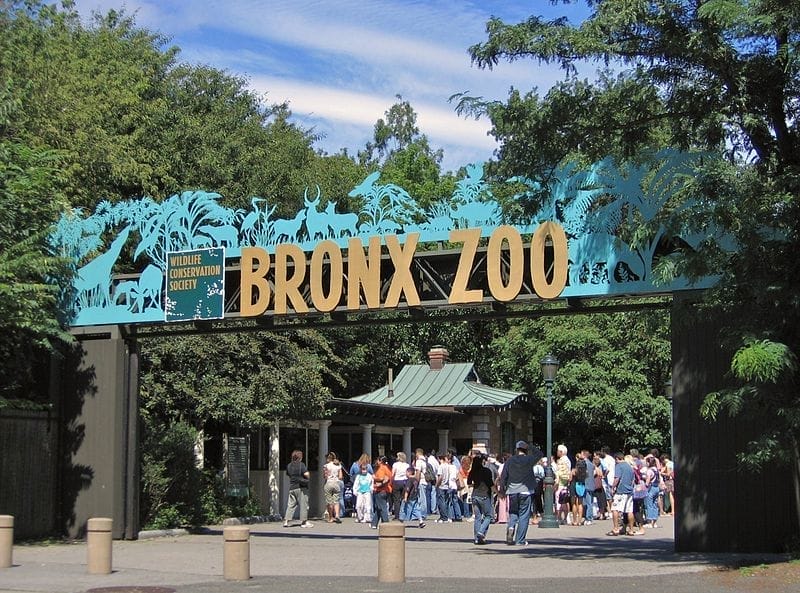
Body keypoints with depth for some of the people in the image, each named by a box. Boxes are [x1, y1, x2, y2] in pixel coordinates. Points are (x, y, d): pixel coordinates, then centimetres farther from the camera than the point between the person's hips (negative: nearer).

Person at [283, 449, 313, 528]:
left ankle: (286, 521, 2)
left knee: (291, 505, 8)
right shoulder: (301, 464, -10)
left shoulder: (289, 465, 9)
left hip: (292, 487, 6)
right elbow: (306, 474, -16)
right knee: (303, 505, 1)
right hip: (301, 487, -6)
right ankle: (304, 521, 1)